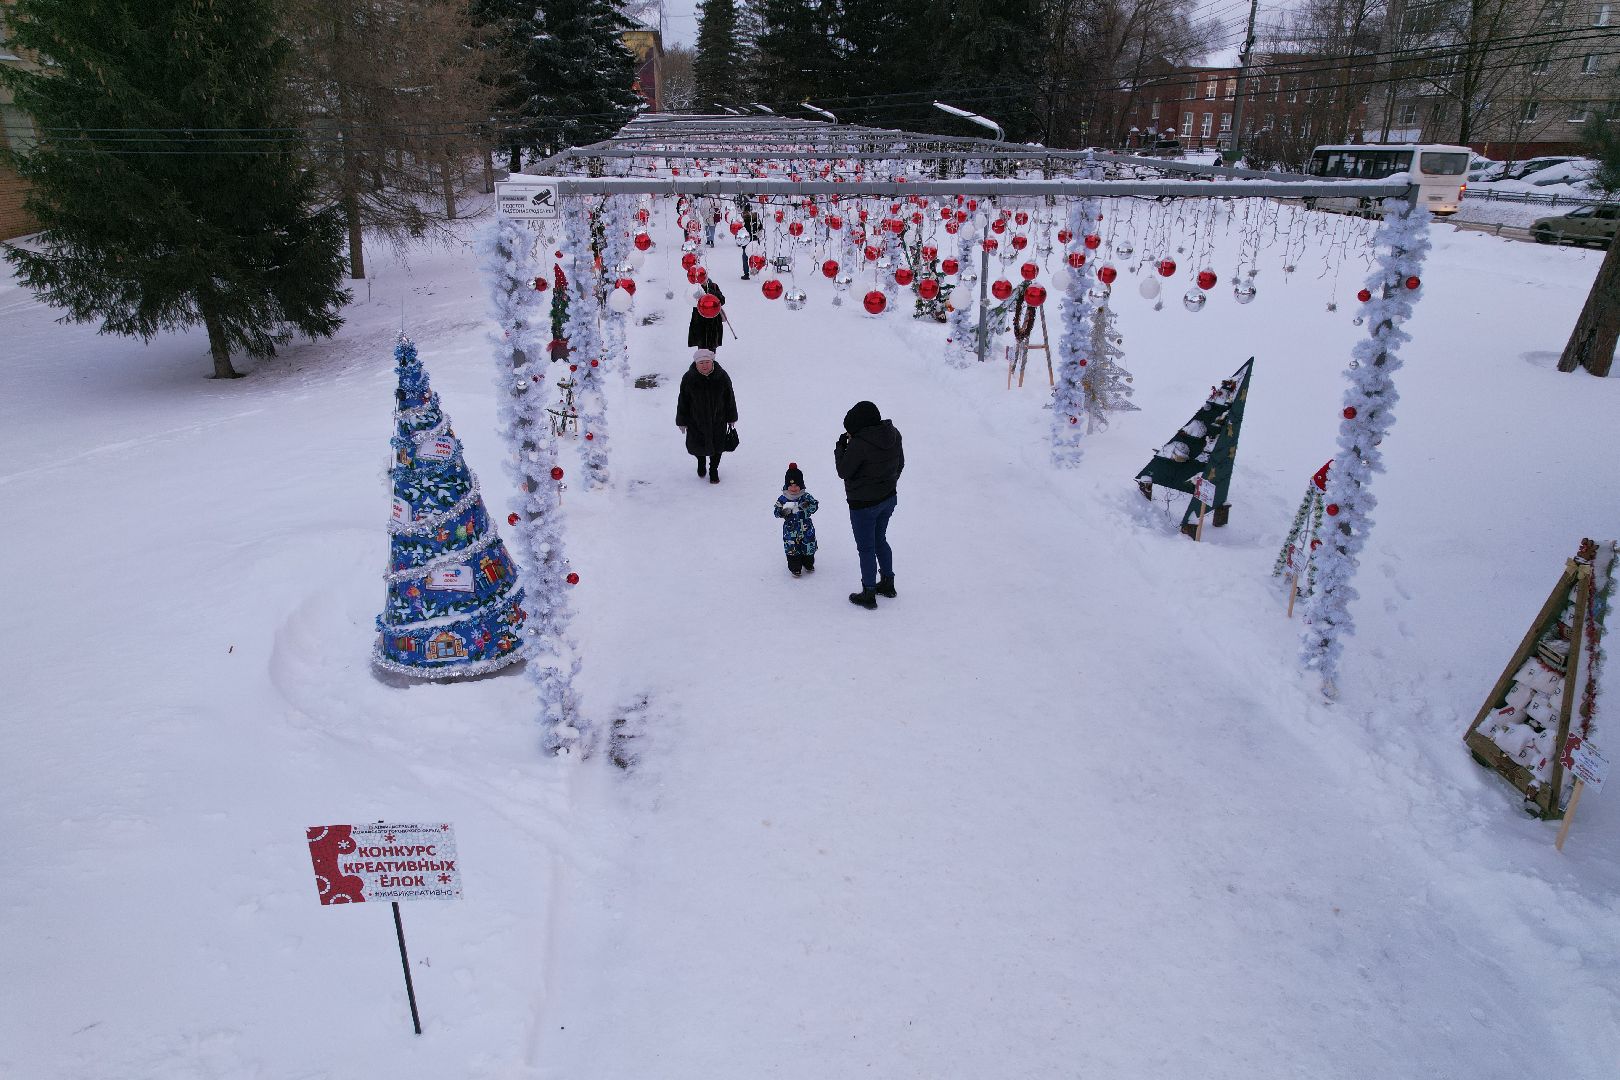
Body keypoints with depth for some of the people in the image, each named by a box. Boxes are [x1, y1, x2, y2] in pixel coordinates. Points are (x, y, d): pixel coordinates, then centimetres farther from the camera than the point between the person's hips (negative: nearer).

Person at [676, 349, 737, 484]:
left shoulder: (722, 376, -12)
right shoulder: (689, 378, -15)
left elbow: (730, 398, 0)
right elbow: (683, 401, -5)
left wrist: (731, 418, 6)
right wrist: (682, 421, -1)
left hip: (718, 420, 1)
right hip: (696, 420, 0)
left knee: (717, 447, 12)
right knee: (697, 445, 13)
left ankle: (714, 470, 37)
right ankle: (701, 463, 48)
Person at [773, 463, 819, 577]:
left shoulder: (806, 497, -6)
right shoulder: (783, 499, -5)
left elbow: (815, 505, -16)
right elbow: (776, 511, -6)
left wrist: (808, 505, -36)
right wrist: (784, 511, -27)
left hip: (806, 528, 1)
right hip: (790, 528, -1)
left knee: (809, 548, 12)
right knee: (792, 549, 1)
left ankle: (808, 564, 34)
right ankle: (795, 568, 15)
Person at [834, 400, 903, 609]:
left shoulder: (859, 444, -28)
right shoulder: (893, 435, -5)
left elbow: (843, 471, -16)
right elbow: (900, 464, 8)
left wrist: (840, 447, -3)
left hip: (864, 504, -7)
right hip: (888, 498, 7)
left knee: (866, 548, 8)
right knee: (880, 541, 25)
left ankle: (869, 595, 20)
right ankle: (888, 584, 38)